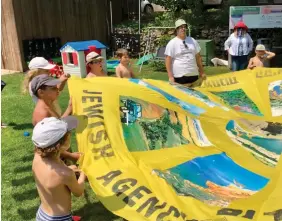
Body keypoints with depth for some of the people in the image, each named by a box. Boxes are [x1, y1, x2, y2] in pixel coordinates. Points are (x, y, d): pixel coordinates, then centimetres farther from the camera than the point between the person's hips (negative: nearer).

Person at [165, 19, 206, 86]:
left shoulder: (192, 41, 12)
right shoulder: (172, 43, -4)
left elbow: (198, 57, 16)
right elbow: (168, 60, -8)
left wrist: (202, 72, 13)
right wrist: (170, 76, -15)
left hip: (194, 75, 5)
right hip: (179, 76, -5)